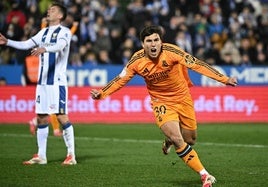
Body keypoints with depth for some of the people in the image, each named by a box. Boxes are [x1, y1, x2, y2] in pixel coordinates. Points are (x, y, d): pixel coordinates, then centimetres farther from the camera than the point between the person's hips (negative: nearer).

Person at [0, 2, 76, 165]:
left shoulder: (64, 32, -5)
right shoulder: (44, 32, 17)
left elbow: (60, 45, -25)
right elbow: (26, 44, 15)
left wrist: (44, 48, -44)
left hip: (57, 82, -7)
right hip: (42, 81, 7)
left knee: (62, 117, -10)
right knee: (41, 118, 8)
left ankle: (71, 155, -6)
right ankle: (41, 156, 13)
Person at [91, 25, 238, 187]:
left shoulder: (171, 51, -23)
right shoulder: (137, 61, -16)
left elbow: (196, 64, -24)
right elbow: (120, 80, -5)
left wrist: (224, 79, -28)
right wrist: (101, 93, -19)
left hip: (183, 98, 1)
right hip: (161, 102, -1)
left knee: (190, 140, 11)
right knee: (177, 140, -19)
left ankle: (170, 140, 49)